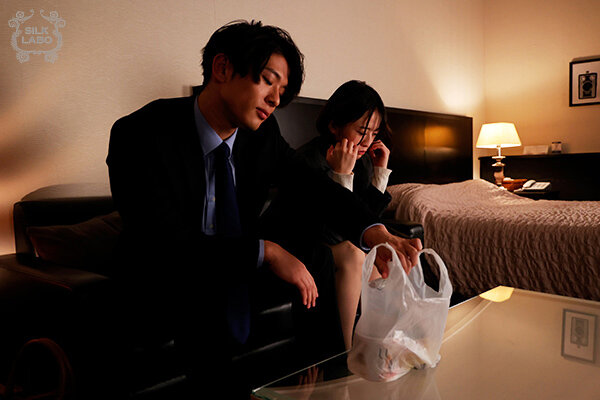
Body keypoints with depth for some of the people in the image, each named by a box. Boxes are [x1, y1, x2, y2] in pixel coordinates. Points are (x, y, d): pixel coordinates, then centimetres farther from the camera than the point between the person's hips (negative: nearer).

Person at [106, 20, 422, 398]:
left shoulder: (264, 133, -6)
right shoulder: (140, 135, -22)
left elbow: (315, 188, -5)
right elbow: (168, 245, -28)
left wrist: (375, 232, -24)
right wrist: (265, 251, -33)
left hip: (240, 266, 5)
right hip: (167, 278, -5)